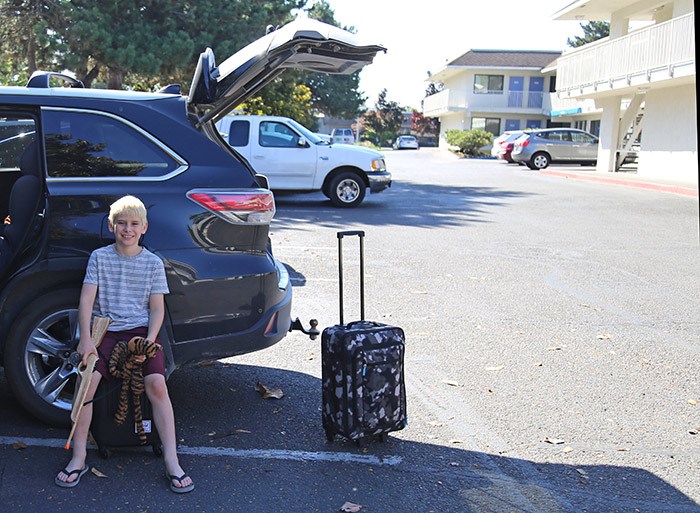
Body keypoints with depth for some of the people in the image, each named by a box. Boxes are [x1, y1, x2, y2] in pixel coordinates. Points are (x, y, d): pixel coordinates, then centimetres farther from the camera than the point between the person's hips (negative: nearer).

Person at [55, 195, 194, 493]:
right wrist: (86, 338, -14)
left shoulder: (153, 263, 6)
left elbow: (157, 308, 5)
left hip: (141, 330, 0)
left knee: (156, 383, -23)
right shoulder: (99, 257, 6)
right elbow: (87, 299, -1)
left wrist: (149, 339, -12)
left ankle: (171, 462, -17)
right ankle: (79, 458, -8)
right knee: (87, 378, -24)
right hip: (105, 331, 1)